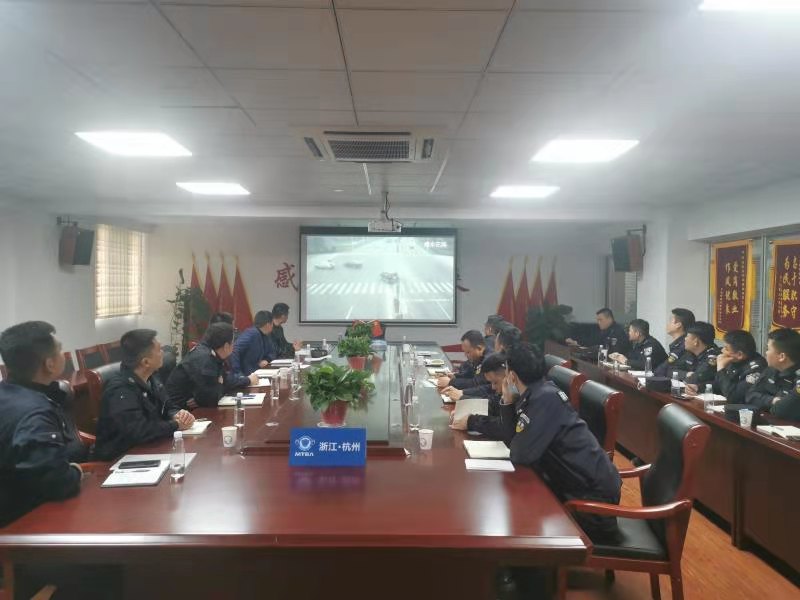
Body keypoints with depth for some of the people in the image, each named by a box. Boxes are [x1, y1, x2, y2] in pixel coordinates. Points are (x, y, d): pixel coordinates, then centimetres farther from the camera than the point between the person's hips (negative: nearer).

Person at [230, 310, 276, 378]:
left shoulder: (267, 336, 10)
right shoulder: (251, 333, -17)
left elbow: (272, 353, 20)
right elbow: (234, 351, -27)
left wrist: (266, 360, -2)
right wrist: (237, 373, -29)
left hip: (256, 373, 8)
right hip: (244, 374, -8)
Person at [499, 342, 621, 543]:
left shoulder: (546, 399, -25)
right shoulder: (535, 394, 3)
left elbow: (521, 454, -24)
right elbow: (512, 440, 7)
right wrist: (508, 401, -3)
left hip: (593, 491, -8)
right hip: (578, 482, 8)